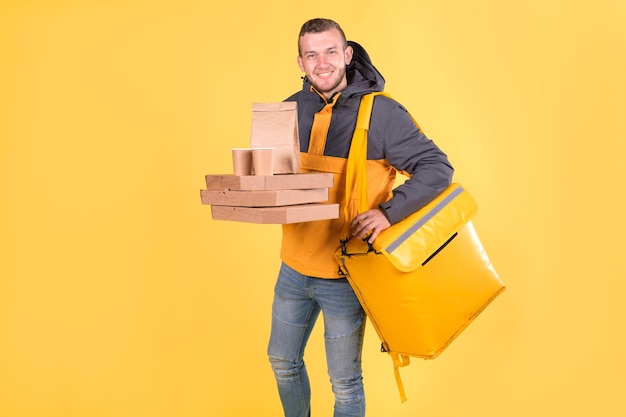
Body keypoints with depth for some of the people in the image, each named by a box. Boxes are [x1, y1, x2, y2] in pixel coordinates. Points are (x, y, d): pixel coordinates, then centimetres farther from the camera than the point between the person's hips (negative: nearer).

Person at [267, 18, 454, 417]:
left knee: (345, 382, 11)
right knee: (283, 361, 22)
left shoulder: (380, 112, -14)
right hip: (294, 269, 5)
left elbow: (437, 168, -15)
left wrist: (389, 211, -27)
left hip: (345, 277, -5)